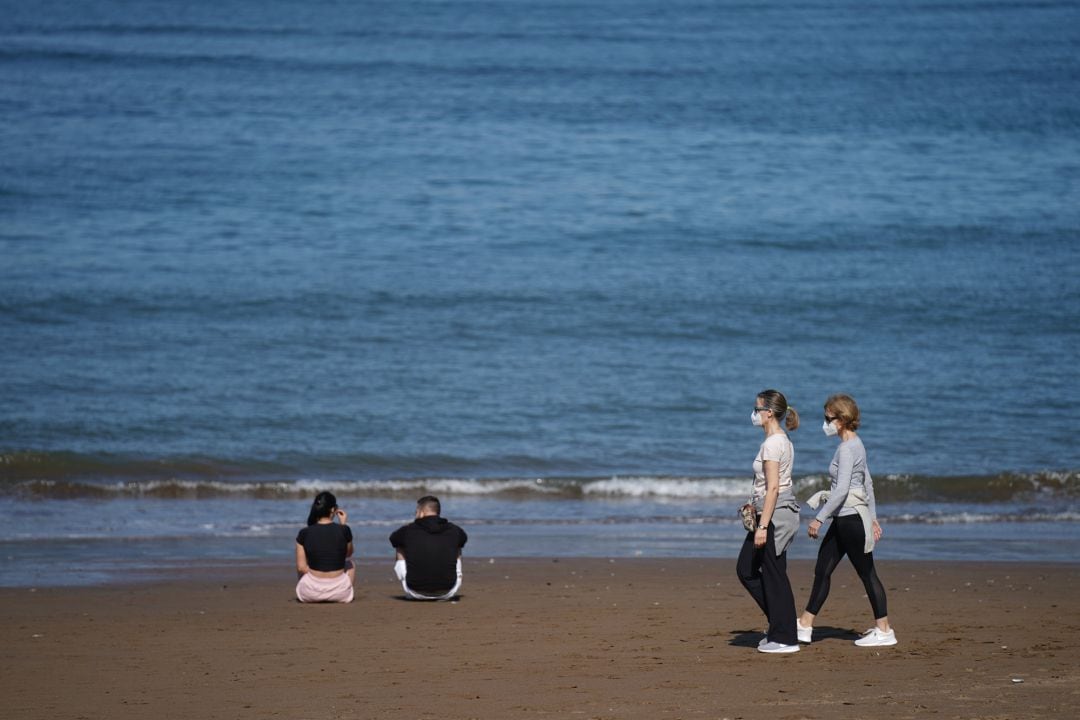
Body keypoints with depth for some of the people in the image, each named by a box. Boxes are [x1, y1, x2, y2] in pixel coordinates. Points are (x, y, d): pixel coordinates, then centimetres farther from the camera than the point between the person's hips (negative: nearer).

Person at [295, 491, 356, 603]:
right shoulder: (344, 530, -7)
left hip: (311, 593, 1)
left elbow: (301, 567, -4)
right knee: (350, 564, 33)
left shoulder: (304, 533, -6)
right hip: (339, 592, -1)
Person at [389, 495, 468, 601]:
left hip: (416, 593, -1)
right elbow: (463, 539, 32)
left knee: (399, 551, 24)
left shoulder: (408, 530, 1)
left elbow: (393, 538, 26)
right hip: (446, 594, 1)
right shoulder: (453, 530, 5)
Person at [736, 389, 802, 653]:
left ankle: (784, 638, 5)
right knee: (746, 569, 14)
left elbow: (773, 488, -21)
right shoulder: (782, 441, 14)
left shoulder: (772, 444, -16)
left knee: (774, 575, -2)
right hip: (782, 511, 10)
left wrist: (762, 526, -23)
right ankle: (779, 624, 17)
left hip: (776, 512, -10)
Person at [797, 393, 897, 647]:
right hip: (844, 519, 10)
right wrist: (872, 518, 22)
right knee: (822, 571, 10)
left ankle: (884, 631, 5)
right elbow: (868, 484, 19)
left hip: (850, 518, -10)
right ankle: (805, 626, 13)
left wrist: (819, 519, -20)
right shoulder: (855, 445, 14)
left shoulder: (847, 448, -17)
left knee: (866, 573, -2)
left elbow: (841, 490, -23)